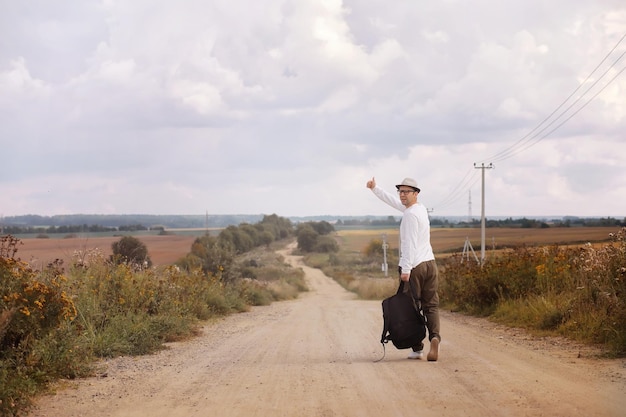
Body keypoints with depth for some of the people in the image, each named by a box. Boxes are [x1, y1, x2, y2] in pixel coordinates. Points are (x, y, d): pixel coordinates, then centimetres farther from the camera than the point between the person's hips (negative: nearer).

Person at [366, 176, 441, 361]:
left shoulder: (410, 214, -11)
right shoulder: (421, 208, 16)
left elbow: (410, 244, -18)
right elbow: (394, 201, 28)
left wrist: (406, 269, -21)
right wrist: (375, 189, 32)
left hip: (414, 266, -8)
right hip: (430, 263, 8)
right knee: (431, 305, 3)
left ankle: (417, 348, -1)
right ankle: (434, 336, -20)